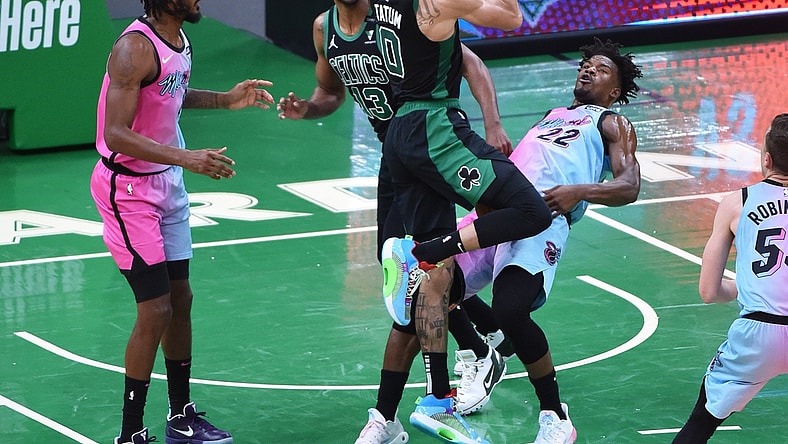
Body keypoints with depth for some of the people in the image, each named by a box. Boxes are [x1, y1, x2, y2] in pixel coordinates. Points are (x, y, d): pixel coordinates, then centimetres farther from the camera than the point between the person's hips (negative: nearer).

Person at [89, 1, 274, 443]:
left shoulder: (179, 39, 4)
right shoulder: (137, 47, -24)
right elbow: (115, 134, -30)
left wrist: (224, 100, 12)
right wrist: (186, 158, -37)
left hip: (167, 185, 9)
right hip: (129, 188, -9)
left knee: (181, 299, 14)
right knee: (155, 311, -8)